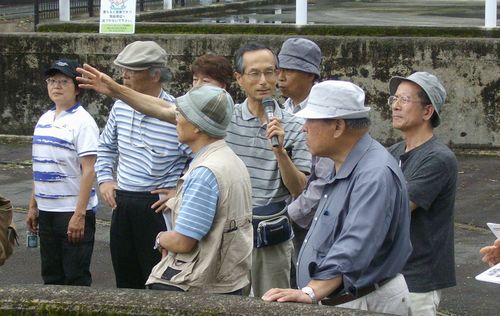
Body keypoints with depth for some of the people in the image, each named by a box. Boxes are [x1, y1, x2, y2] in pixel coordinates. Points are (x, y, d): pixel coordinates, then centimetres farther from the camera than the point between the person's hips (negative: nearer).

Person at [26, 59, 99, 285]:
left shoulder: (82, 122, -10)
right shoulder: (44, 120, 12)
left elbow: (88, 171, -15)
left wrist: (79, 214, -20)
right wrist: (33, 206, 15)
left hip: (73, 211, -7)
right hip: (47, 210, 7)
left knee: (76, 278, -1)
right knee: (51, 276, 13)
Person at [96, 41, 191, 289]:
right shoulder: (121, 106, 5)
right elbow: (106, 146, 23)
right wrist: (104, 179, 12)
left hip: (158, 206, -6)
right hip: (122, 204, 6)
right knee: (126, 281, 14)